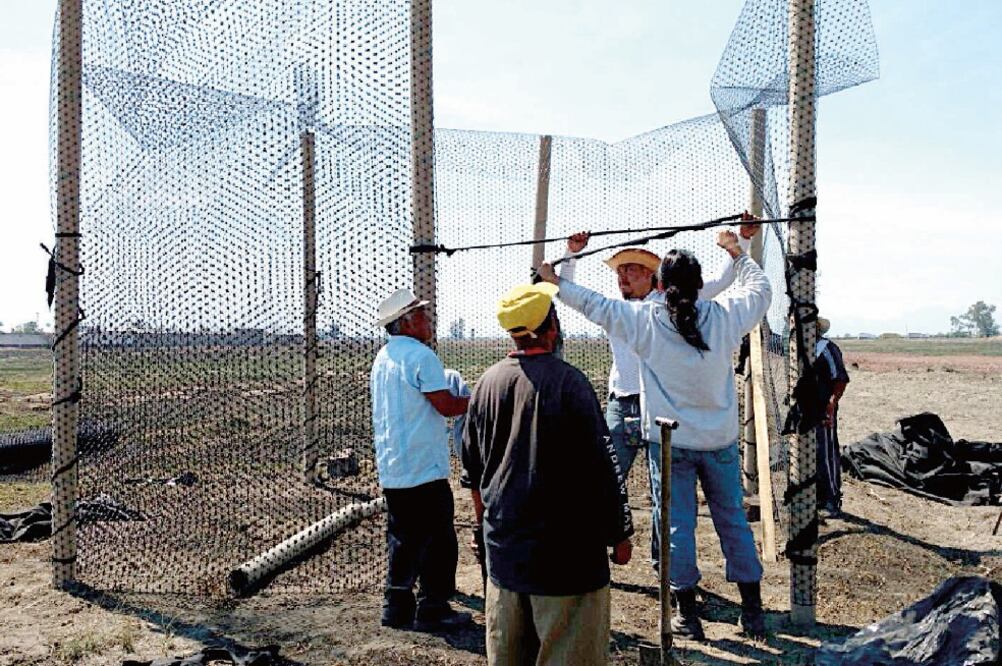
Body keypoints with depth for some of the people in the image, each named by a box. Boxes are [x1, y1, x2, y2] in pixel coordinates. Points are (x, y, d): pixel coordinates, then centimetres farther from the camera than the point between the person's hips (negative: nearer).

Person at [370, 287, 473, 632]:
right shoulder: (421, 355, -15)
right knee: (437, 539, 2)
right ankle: (432, 609, 9)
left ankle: (396, 606, 23)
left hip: (391, 470, 9)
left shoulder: (382, 358, 13)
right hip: (424, 469, -9)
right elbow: (447, 406, -17)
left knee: (402, 538, 16)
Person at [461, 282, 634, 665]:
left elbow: (471, 463, 12)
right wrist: (620, 533, -3)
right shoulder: (567, 381, -16)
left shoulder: (488, 382, 1)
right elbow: (601, 464, -13)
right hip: (565, 547, -6)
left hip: (503, 543, 6)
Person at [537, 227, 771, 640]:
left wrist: (555, 282, 14)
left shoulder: (644, 320, -10)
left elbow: (594, 305, 0)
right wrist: (737, 254, 26)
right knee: (732, 520, 12)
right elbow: (760, 289, 13)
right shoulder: (723, 317, -6)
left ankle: (687, 613, 14)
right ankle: (753, 610, 20)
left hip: (669, 440, -2)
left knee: (678, 524, 6)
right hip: (720, 440, 2)